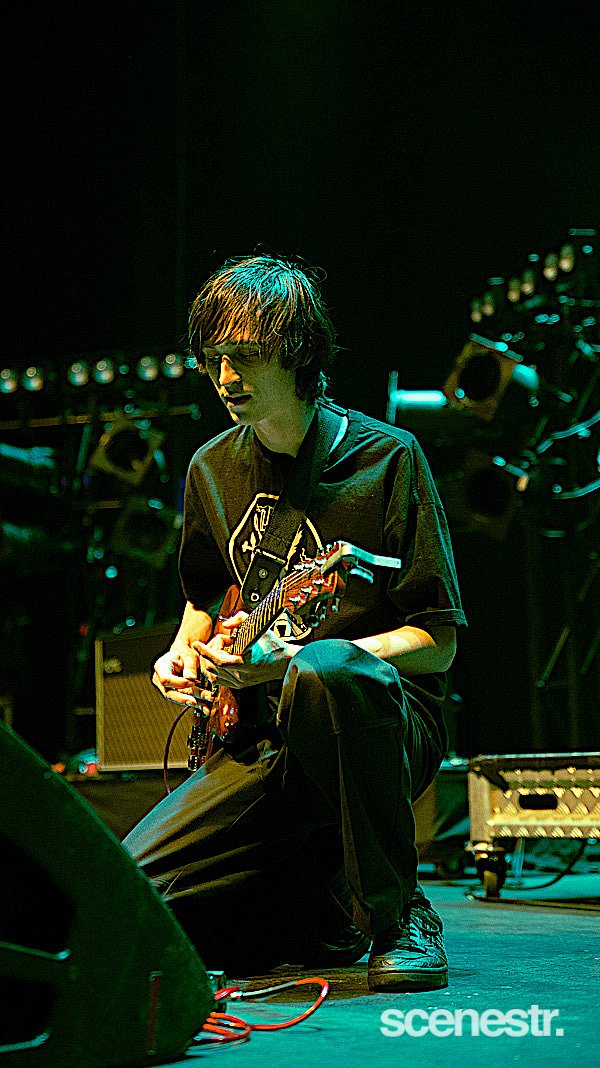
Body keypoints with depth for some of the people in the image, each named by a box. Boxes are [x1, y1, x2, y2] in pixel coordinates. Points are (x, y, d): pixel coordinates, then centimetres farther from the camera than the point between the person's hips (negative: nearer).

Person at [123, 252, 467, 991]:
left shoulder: (386, 459, -7)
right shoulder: (213, 470, 10)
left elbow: (437, 642, -10)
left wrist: (293, 658, -23)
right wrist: (186, 651, 5)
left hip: (385, 717, -5)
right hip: (259, 738, 6)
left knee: (321, 675, -42)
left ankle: (397, 910, -22)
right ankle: (325, 898, 11)